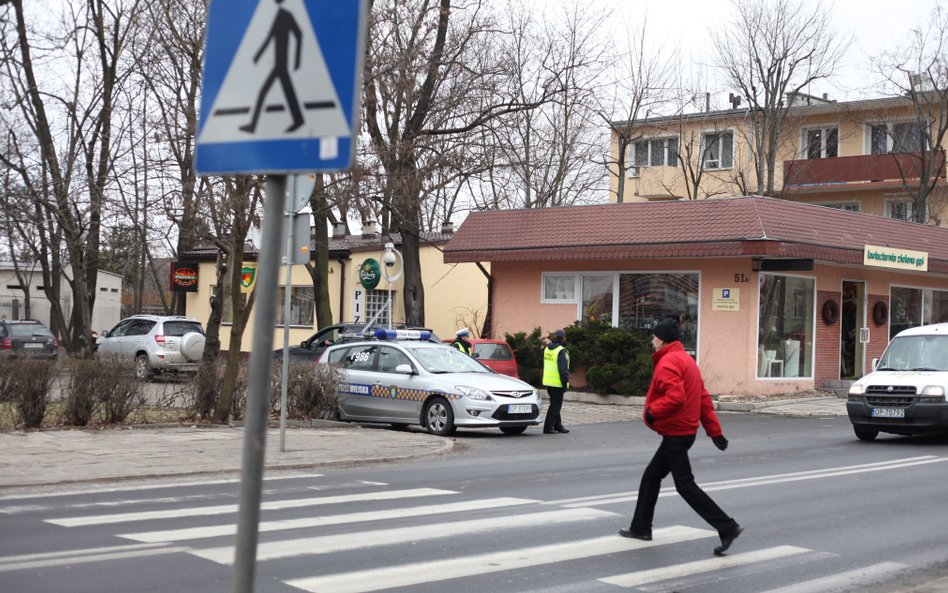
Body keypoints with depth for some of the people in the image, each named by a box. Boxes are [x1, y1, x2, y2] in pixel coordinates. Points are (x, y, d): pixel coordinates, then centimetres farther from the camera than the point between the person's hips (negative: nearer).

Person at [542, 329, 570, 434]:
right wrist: (565, 383, -16)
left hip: (548, 381, 9)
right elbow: (563, 369, -19)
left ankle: (558, 425, 26)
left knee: (555, 404, 18)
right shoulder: (561, 351, -16)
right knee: (555, 405, -2)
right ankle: (548, 427, -3)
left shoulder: (547, 348, 11)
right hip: (557, 382, -9)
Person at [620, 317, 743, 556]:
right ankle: (641, 528, 27)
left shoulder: (667, 362, -17)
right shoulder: (686, 359, 15)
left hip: (675, 434, -10)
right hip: (685, 431, 10)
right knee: (651, 476, 18)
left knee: (685, 485, -7)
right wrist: (714, 430, 14)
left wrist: (652, 411, -16)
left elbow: (675, 397, -30)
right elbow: (704, 398, 15)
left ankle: (727, 528, -9)